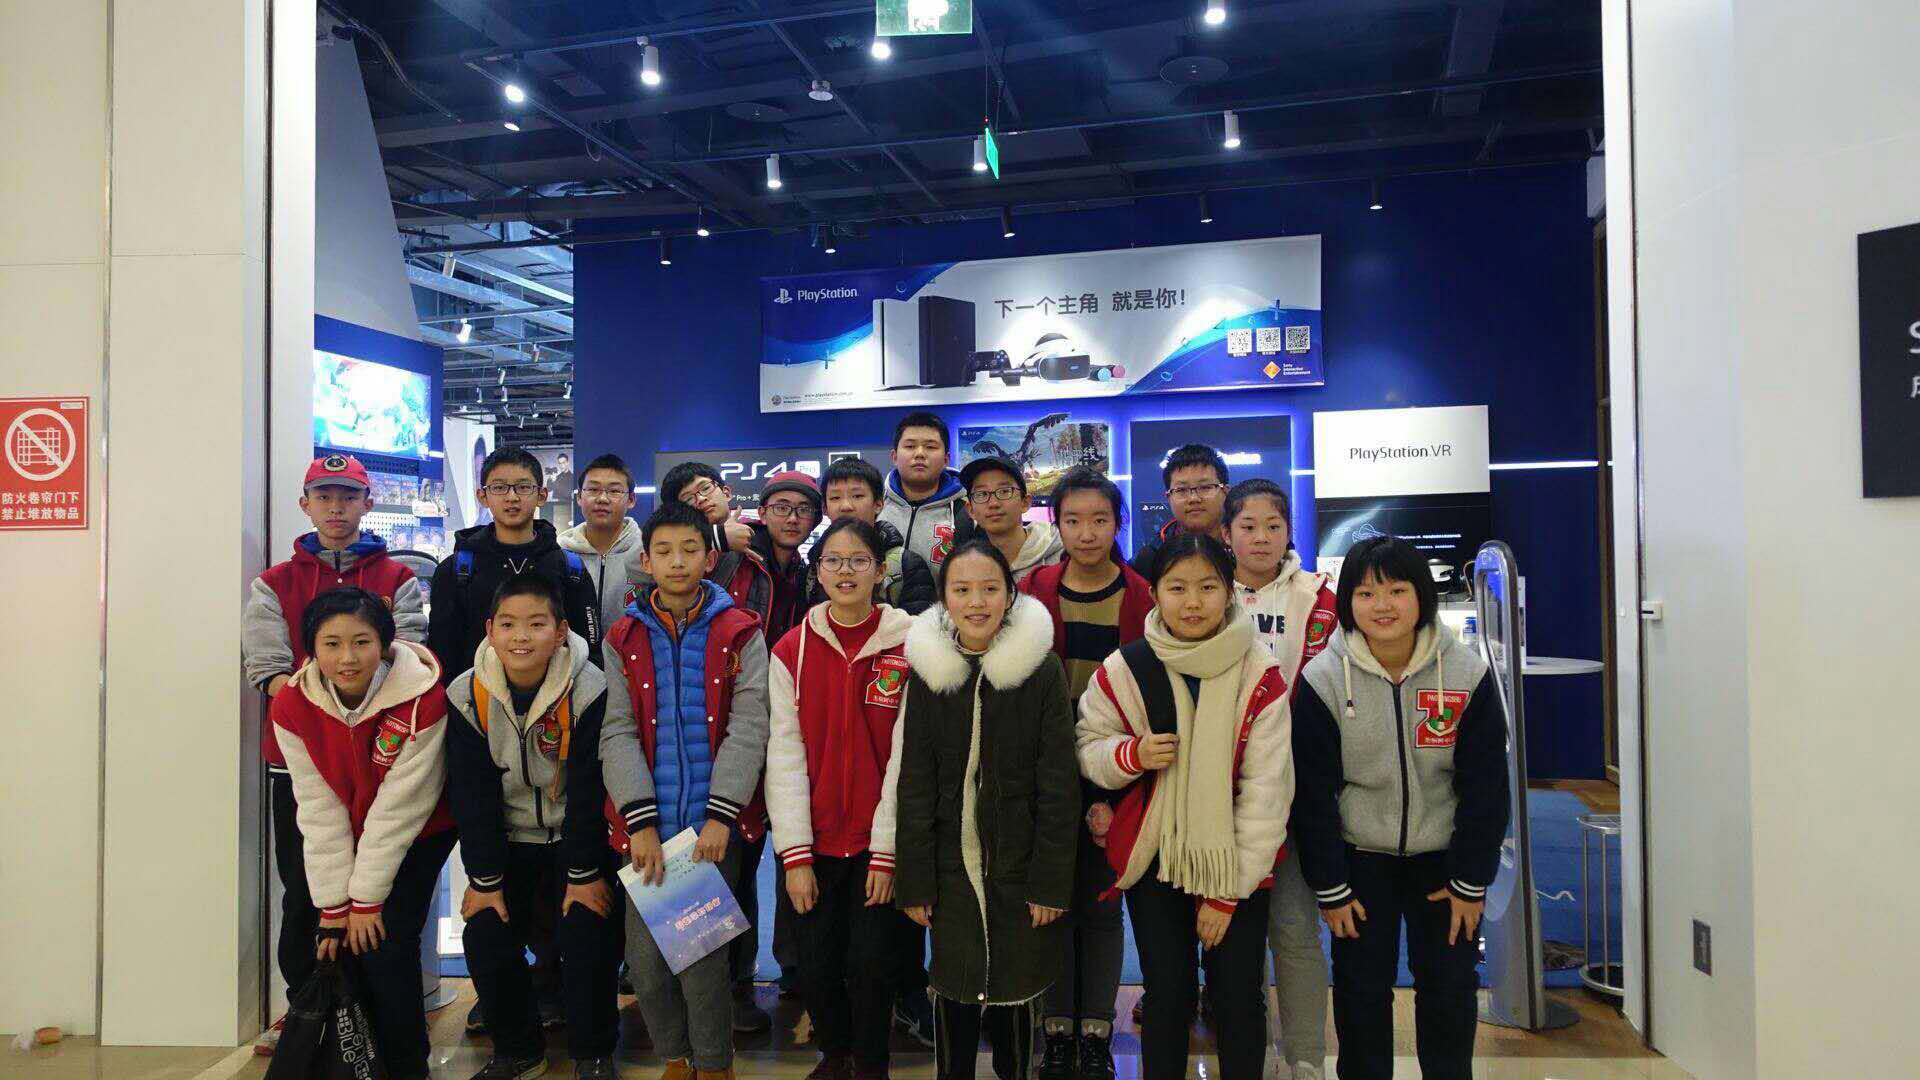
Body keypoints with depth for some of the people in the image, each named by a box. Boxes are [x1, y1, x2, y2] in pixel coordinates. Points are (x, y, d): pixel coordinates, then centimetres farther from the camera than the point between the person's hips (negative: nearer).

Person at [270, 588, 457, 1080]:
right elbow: (319, 808, -12)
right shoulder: (292, 706, -16)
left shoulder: (423, 698, -27)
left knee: (384, 944, -13)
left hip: (417, 833, -4)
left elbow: (399, 805, -22)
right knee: (332, 944, -4)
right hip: (346, 836, 4)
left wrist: (366, 898, -17)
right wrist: (333, 903, -12)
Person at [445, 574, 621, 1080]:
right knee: (487, 939, -3)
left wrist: (586, 874, -15)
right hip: (507, 842, 3)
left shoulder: (590, 691, -22)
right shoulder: (468, 696, -12)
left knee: (588, 938, -11)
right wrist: (483, 878, -8)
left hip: (577, 838, -3)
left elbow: (590, 789, -18)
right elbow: (473, 794, -9)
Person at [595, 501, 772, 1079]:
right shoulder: (623, 639, 7)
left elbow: (748, 728, -5)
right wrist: (642, 820, -12)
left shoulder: (741, 634, 2)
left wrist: (721, 815, -14)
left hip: (715, 825, -2)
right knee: (645, 958, 4)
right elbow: (618, 733, 0)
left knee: (702, 956, -2)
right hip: (648, 825, 2)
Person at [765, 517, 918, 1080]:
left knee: (871, 963, -4)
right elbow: (784, 755, -2)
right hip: (816, 842, 2)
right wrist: (794, 854, -6)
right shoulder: (792, 650, 1)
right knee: (816, 964, 4)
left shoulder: (909, 645, -5)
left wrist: (889, 853, -9)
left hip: (881, 842, -2)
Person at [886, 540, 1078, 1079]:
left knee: (1014, 991, 8)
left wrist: (1050, 881, -10)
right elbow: (914, 785, 0)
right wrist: (914, 880, -3)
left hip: (1019, 865, -1)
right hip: (951, 866, 2)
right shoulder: (926, 672, -1)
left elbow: (1058, 785, -8)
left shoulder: (1042, 670, -8)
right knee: (954, 991, 8)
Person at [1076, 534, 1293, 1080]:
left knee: (1239, 1003, 6)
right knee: (1168, 998, 9)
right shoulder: (1123, 671, -7)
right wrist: (1131, 753, -20)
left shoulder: (1261, 677, -10)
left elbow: (1265, 792, -9)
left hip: (1237, 866, 0)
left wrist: (1227, 891, -10)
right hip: (1151, 858, 1)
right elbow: (1089, 751, 3)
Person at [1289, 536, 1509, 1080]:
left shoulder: (1467, 673, -12)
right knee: (1361, 993, 4)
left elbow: (1485, 786, -5)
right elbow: (1313, 792, -10)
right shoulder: (1323, 679, -15)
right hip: (1359, 857, -1)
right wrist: (1330, 888, -8)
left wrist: (1471, 882, -4)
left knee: (1451, 991, 8)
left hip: (1442, 856, 1)